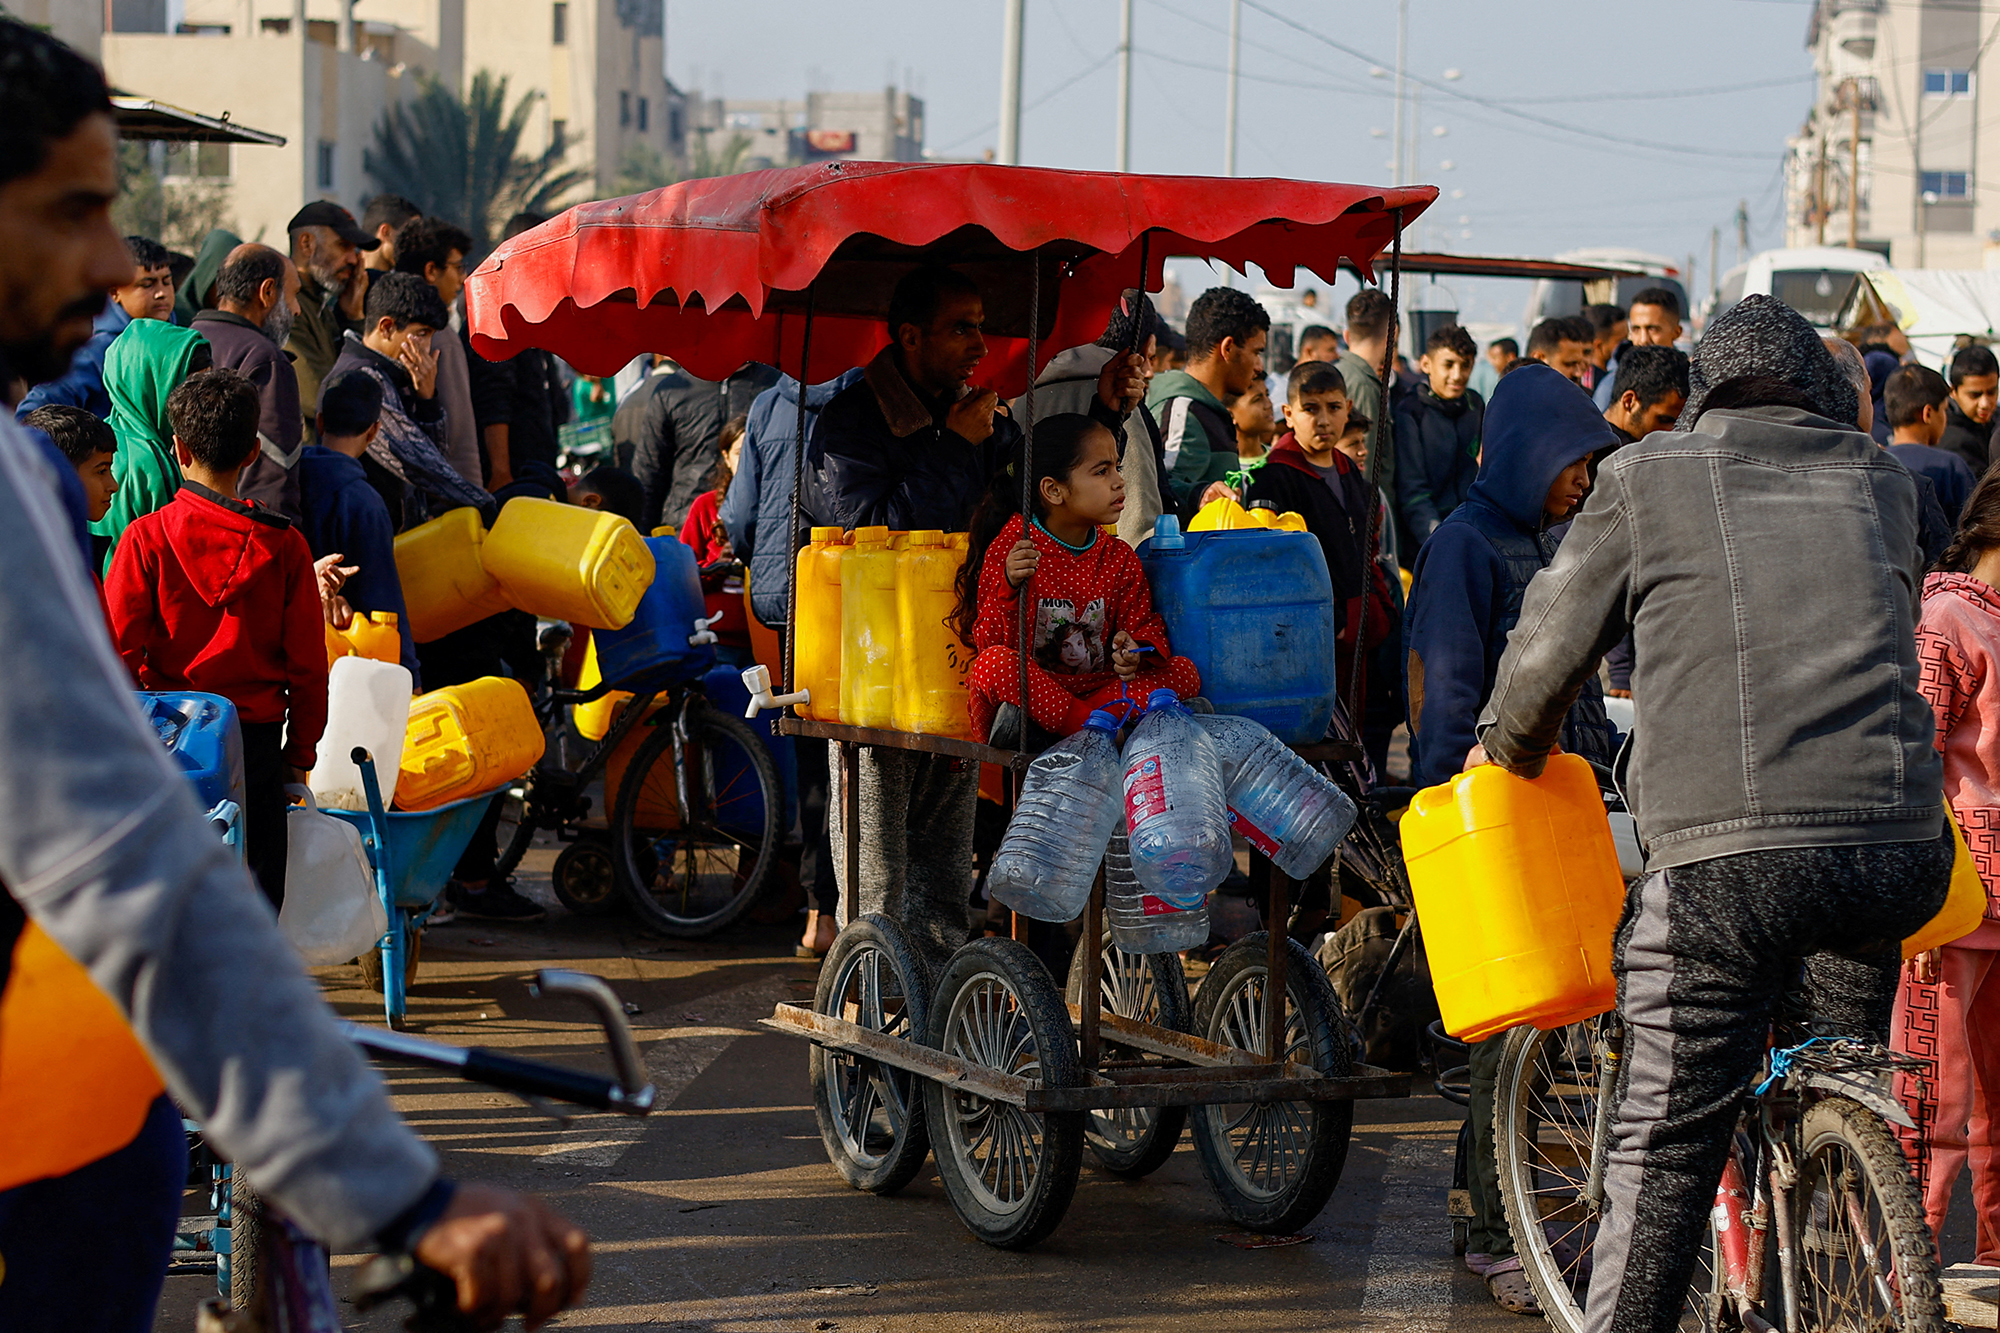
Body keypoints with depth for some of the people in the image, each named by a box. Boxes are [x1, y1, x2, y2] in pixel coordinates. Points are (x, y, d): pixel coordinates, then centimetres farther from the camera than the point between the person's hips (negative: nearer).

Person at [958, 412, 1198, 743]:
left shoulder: (1119, 558, 7)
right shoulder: (1011, 547, -7)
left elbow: (1143, 625, 9)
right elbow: (989, 641, -11)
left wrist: (1135, 650, -17)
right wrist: (1009, 588, -31)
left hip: (1094, 685, 5)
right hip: (1030, 687, -5)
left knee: (1185, 672, -13)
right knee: (993, 664, -35)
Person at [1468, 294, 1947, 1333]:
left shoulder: (1646, 476, 9)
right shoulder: (1883, 480, 19)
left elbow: (1548, 651, 10)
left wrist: (1509, 752, 30)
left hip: (1724, 852, -4)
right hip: (1895, 844, 4)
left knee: (1665, 1148, 0)